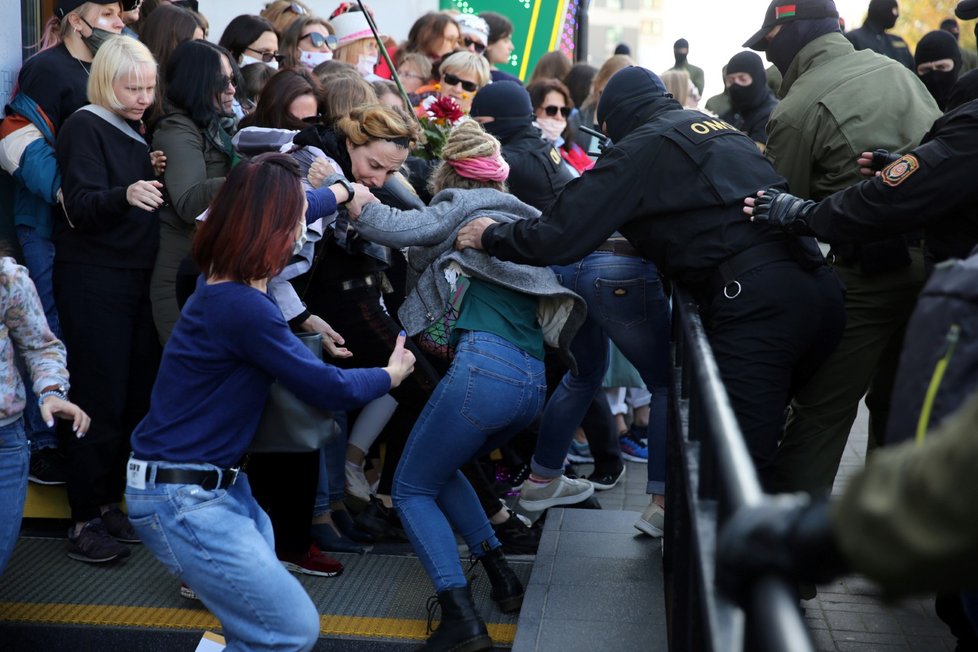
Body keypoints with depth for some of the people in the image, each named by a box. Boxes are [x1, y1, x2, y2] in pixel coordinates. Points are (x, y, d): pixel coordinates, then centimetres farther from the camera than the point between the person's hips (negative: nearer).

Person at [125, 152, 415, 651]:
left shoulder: (222, 283, 3)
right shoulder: (243, 308, -25)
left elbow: (281, 215, 26)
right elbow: (328, 389, -15)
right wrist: (391, 375, 3)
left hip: (215, 482, 10)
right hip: (182, 500, -10)